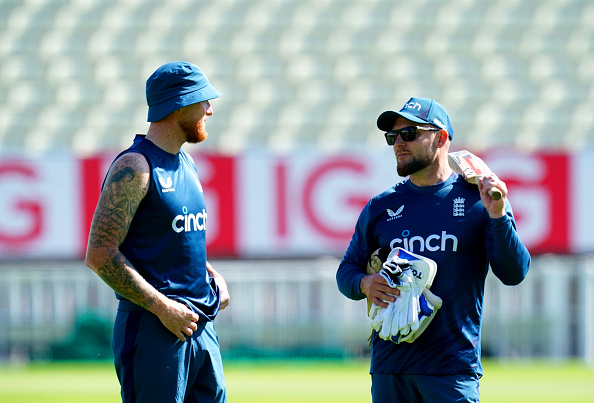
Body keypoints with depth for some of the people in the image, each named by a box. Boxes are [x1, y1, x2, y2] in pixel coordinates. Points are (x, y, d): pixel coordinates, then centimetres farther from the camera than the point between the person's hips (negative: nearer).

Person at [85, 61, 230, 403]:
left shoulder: (186, 164, 16)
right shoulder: (134, 167, -11)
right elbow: (100, 255, -17)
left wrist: (214, 276, 9)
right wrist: (162, 307, -19)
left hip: (201, 324, 9)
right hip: (153, 328, -9)